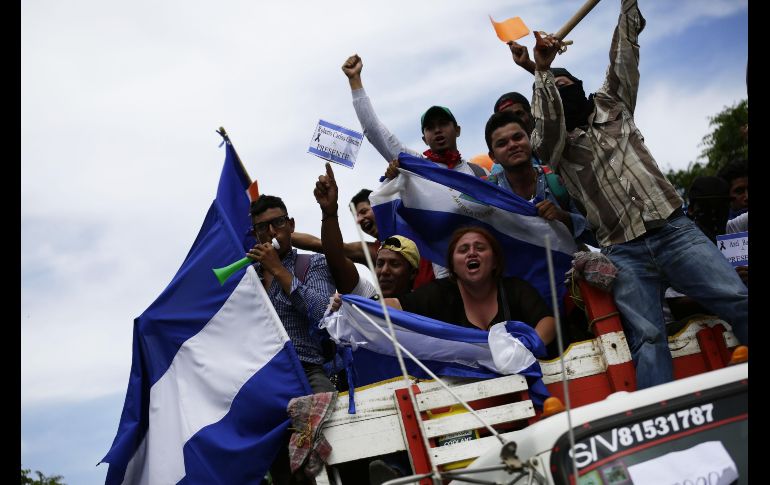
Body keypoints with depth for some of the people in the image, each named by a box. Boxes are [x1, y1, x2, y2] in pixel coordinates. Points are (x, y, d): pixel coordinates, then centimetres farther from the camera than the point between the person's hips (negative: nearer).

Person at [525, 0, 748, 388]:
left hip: (674, 230, 3)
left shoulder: (611, 104, 22)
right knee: (646, 337, -14)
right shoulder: (553, 144, 11)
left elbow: (624, 54, 17)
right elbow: (545, 124, -11)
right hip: (624, 254, -2)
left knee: (738, 301, -10)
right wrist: (542, 72, -20)